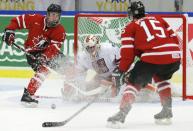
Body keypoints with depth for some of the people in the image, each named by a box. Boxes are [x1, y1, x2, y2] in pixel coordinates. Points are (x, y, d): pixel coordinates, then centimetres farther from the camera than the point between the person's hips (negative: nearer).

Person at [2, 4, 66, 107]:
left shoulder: (60, 31, -15)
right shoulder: (36, 19, -17)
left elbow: (54, 48, -27)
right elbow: (17, 20, -5)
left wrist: (45, 57, -44)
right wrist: (9, 31, -18)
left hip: (47, 52, 4)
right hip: (32, 52, -4)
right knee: (44, 68, -29)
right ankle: (27, 94, -36)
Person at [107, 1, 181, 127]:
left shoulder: (130, 27, 13)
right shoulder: (159, 19, 26)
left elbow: (128, 52, 5)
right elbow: (174, 38, 23)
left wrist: (122, 69, 15)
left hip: (152, 58, -5)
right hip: (174, 56, 5)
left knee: (135, 82, 8)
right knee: (161, 78, 33)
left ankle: (121, 115, -6)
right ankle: (167, 112, 27)